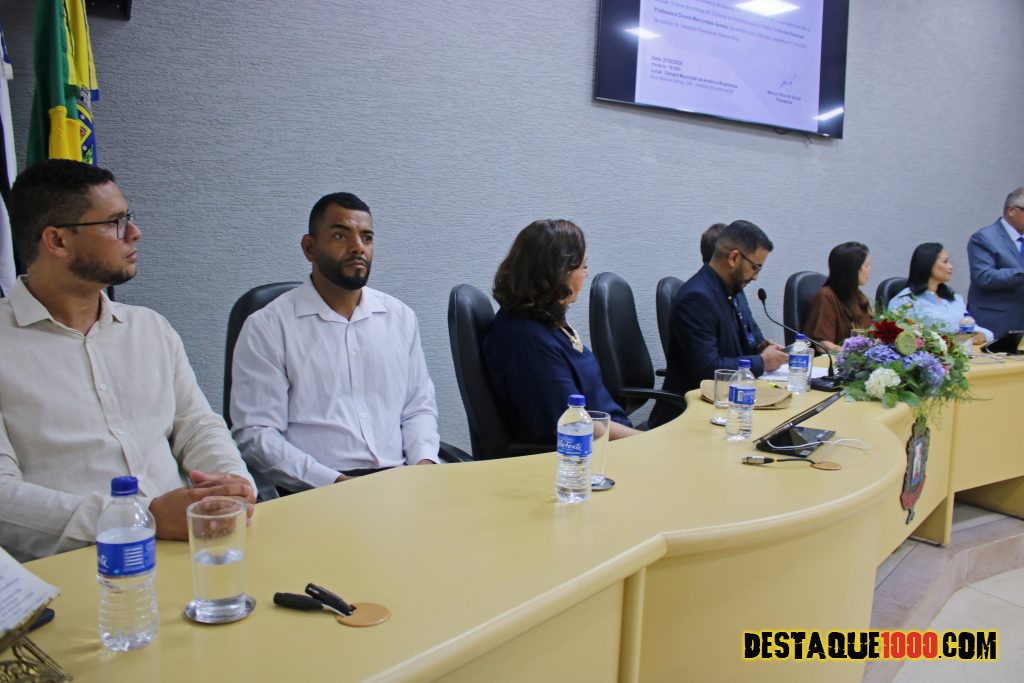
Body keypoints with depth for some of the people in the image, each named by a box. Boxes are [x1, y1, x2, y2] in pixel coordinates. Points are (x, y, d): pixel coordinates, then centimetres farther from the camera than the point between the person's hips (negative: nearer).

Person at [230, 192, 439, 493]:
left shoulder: (400, 317, 14)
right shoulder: (266, 327, 0)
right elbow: (254, 434, -5)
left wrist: (424, 461, -2)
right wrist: (336, 482, -16)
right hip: (314, 492, -4)